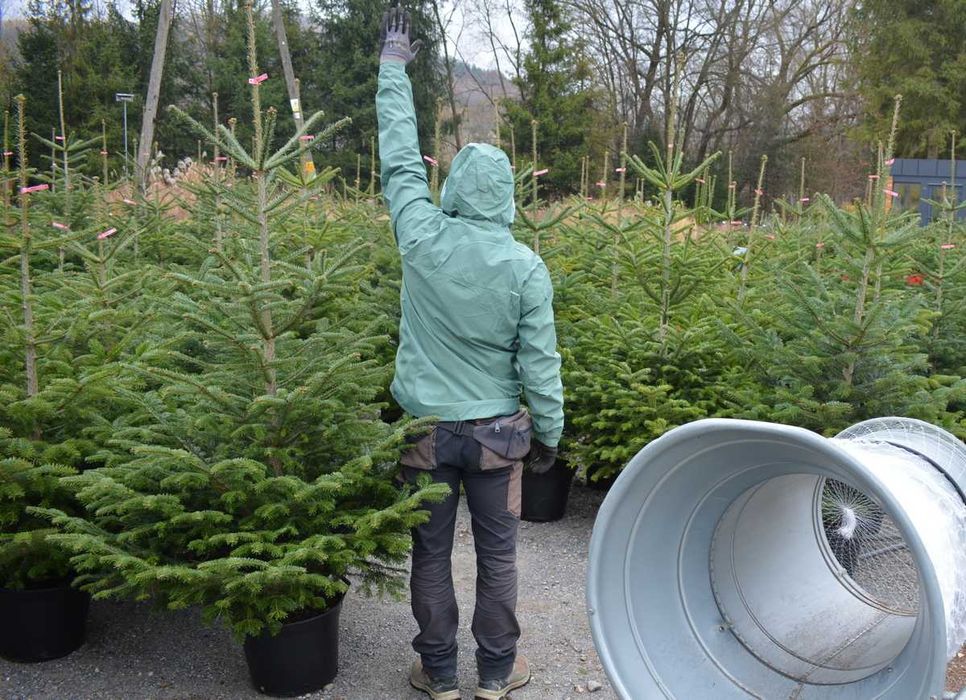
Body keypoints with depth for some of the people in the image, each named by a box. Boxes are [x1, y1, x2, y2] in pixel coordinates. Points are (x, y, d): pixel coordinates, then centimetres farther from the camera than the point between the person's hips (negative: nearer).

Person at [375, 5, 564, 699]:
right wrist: (549, 433, 6)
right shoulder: (525, 266, -12)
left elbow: (400, 158, 3)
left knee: (431, 552, 13)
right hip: (496, 431, 0)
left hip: (425, 428, 0)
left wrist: (395, 64, 14)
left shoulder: (422, 238, -11)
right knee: (498, 553, 14)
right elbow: (540, 362, -8)